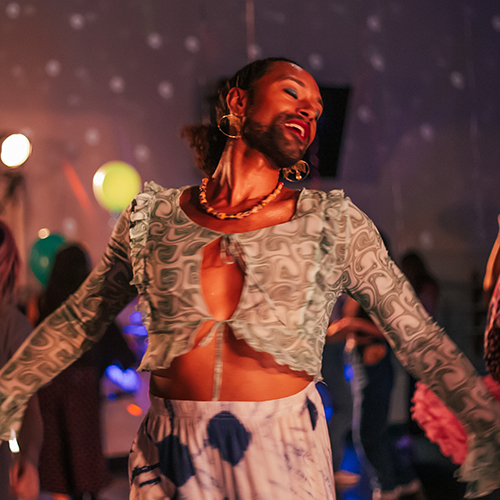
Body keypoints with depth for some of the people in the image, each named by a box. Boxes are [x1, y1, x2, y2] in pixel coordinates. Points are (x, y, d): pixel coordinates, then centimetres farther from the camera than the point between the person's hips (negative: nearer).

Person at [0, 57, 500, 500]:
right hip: (170, 453, 1)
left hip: (285, 451, 0)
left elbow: (418, 336, -1)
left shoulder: (336, 224, 1)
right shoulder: (155, 216, 4)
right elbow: (78, 319, 15)